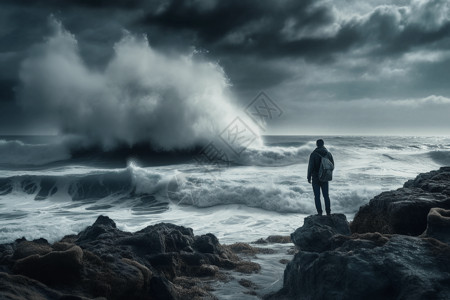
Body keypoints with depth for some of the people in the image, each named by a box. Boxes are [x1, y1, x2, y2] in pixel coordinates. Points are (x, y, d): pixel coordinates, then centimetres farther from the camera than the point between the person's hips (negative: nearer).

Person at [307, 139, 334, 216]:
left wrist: (309, 177, -4)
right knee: (326, 195, 11)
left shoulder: (313, 154, -12)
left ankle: (319, 212, 0)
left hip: (316, 178, -3)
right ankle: (328, 212, 13)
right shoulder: (328, 154, 0)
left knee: (317, 196, 2)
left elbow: (310, 166, -13)